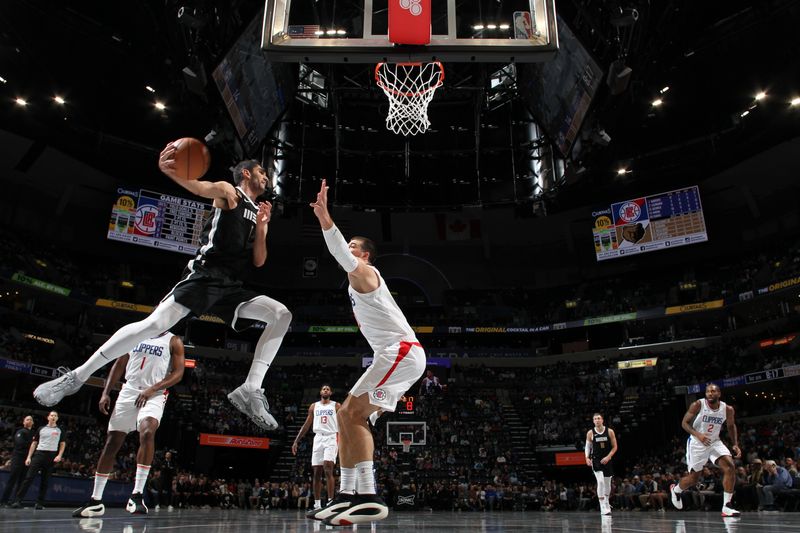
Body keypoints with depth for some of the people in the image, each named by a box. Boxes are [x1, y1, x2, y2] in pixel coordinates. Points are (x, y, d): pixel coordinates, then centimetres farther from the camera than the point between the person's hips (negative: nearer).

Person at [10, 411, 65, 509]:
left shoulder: (59, 430, 10)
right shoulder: (41, 429, 12)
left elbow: (63, 444, 9)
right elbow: (34, 443, 13)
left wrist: (59, 455, -6)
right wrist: (29, 457, 5)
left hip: (51, 456, 0)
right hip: (39, 453, 0)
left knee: (45, 481, 2)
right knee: (29, 477, -9)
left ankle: (40, 503, 6)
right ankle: (18, 500, -8)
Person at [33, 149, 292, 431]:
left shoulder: (259, 213, 24)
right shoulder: (228, 191, 7)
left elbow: (259, 261, 17)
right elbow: (201, 187, -18)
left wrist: (262, 227, 0)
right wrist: (169, 171, -41)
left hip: (230, 286, 7)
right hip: (203, 275, -6)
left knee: (282, 314, -8)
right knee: (155, 324, -21)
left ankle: (250, 391, -13)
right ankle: (75, 377, -5)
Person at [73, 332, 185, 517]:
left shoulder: (173, 341, 1)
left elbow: (178, 373, -6)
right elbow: (119, 364, 14)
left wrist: (152, 389, -18)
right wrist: (106, 392, 5)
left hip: (154, 395, -4)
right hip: (129, 392, 4)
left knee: (147, 432, -31)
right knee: (111, 444, 5)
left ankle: (137, 495, -28)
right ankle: (95, 501, 17)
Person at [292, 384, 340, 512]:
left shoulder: (336, 406, 6)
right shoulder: (314, 406, 15)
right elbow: (306, 425, 16)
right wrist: (296, 441, 10)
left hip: (331, 438, -4)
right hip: (318, 438, 4)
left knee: (328, 469, -18)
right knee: (316, 472, 3)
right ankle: (317, 504, 10)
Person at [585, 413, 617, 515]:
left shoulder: (610, 431, -3)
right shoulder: (590, 433, -3)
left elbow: (614, 447, 1)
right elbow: (587, 447, 5)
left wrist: (608, 457, -11)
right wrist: (587, 458, -10)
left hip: (607, 460, 2)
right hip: (596, 460, -2)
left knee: (607, 483, 13)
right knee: (600, 482, -18)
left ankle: (606, 503, 37)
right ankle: (603, 508, -14)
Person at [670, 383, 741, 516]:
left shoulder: (727, 409, -9)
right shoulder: (697, 405, -19)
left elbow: (731, 426, 10)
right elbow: (684, 423, -13)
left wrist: (735, 444, -1)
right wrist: (698, 435, -30)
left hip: (714, 442, 4)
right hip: (697, 443, -3)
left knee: (730, 467, -17)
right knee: (693, 478, 5)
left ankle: (726, 507, -10)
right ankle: (675, 490, 37)